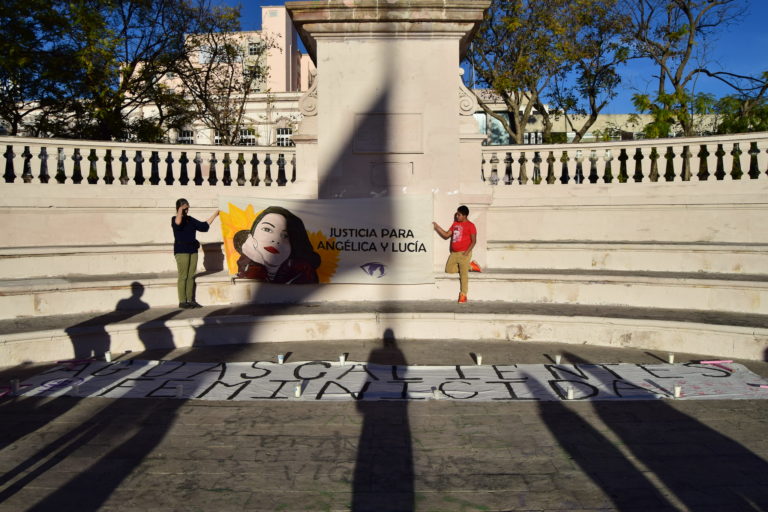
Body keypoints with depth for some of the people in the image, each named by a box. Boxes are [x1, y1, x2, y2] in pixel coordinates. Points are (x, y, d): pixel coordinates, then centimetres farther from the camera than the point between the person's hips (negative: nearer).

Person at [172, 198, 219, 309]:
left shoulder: (191, 220, 16)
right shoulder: (174, 219, -1)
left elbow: (203, 226, 21)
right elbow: (178, 223, -24)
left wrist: (214, 215, 23)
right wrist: (180, 210, -20)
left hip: (193, 250, 6)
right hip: (181, 250, -6)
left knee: (191, 276, 5)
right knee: (183, 276, -7)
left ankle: (190, 300, 9)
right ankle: (182, 301, -4)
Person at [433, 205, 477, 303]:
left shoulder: (470, 226, -5)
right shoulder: (455, 224, 15)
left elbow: (474, 241, -9)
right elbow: (446, 235, 17)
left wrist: (467, 252, -18)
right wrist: (437, 227, 7)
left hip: (464, 253, -7)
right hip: (454, 253, 7)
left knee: (463, 273, -12)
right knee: (449, 270, 5)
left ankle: (463, 295, -10)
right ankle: (470, 266, 17)